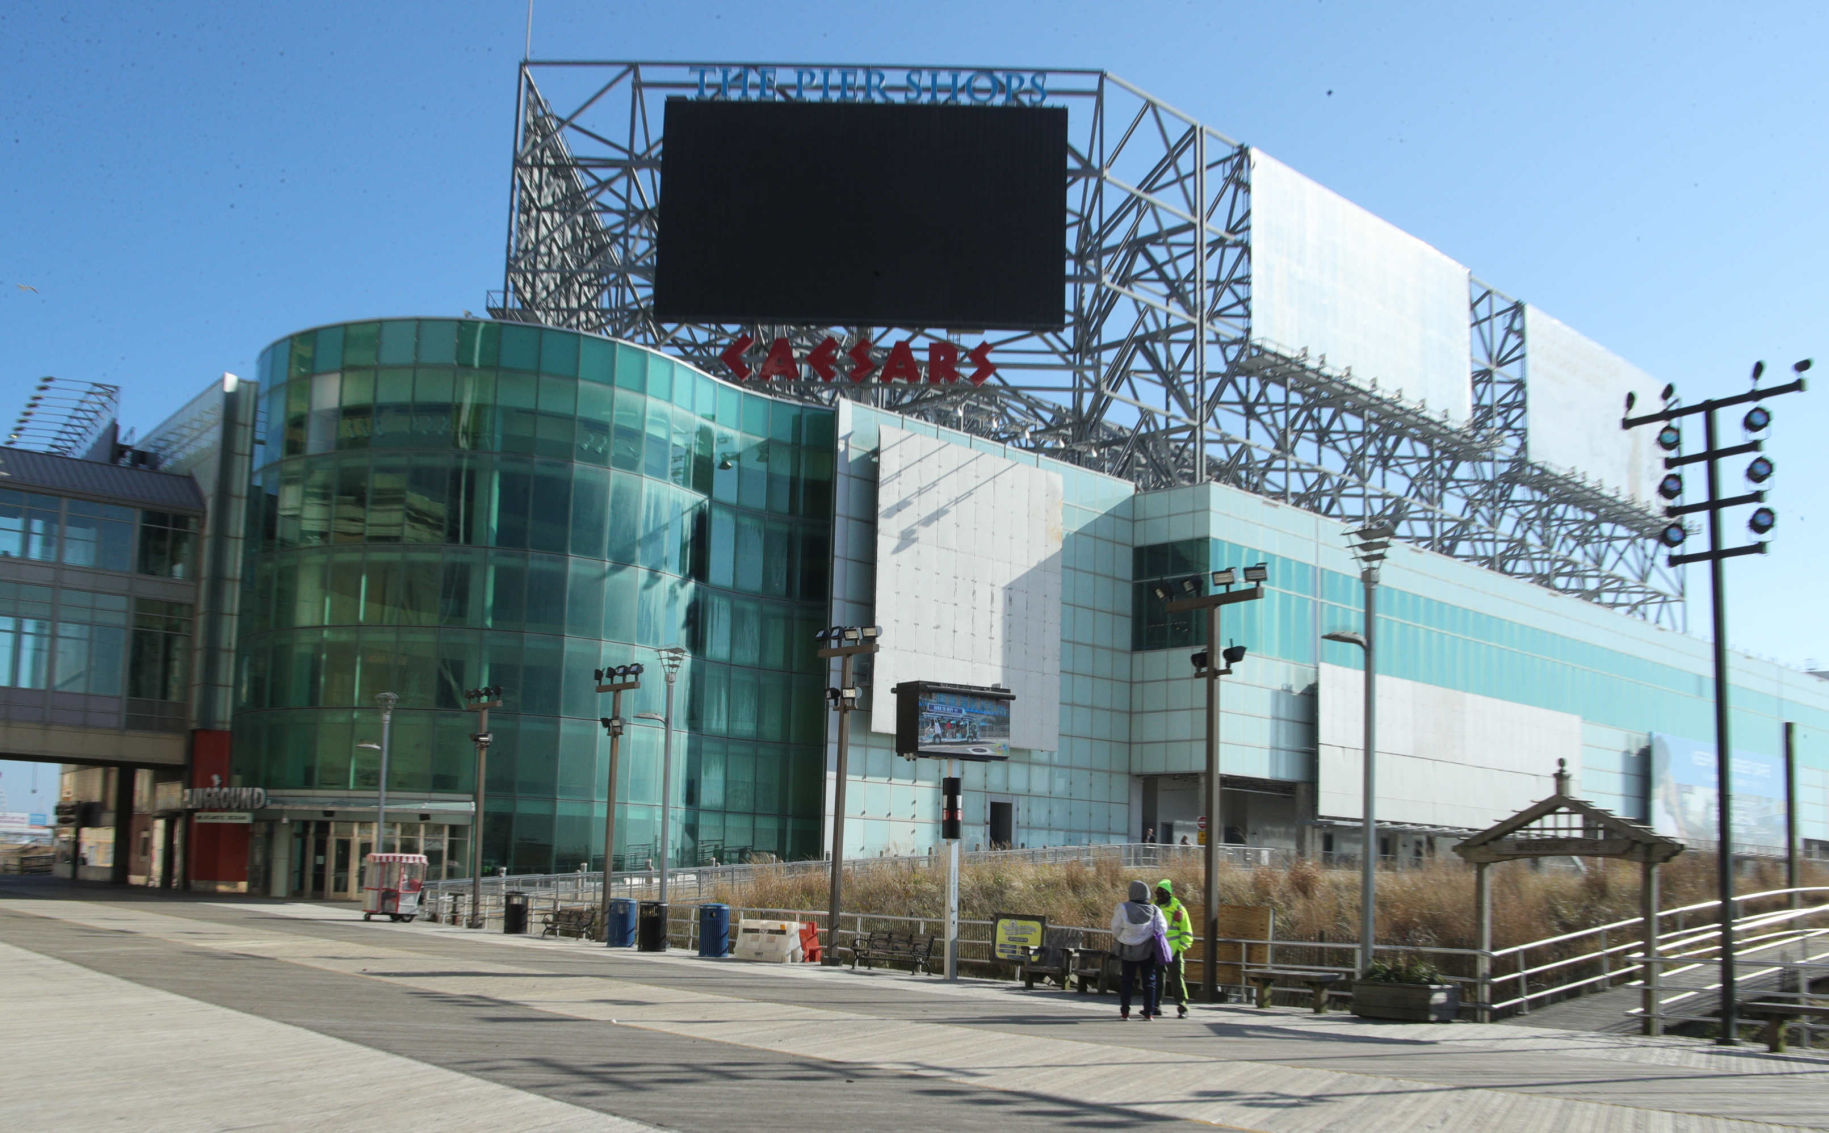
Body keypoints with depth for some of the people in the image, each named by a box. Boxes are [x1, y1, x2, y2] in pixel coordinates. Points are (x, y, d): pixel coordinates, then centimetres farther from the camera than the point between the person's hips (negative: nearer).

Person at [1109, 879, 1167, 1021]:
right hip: (1148, 951, 0)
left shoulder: (1123, 908, -11)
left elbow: (1116, 929, -8)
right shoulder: (1154, 910, -7)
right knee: (1149, 980, 7)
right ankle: (1148, 1012, 3)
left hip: (1128, 950, 0)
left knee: (1126, 980, 11)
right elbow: (1162, 928, -6)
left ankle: (1124, 1011, 11)